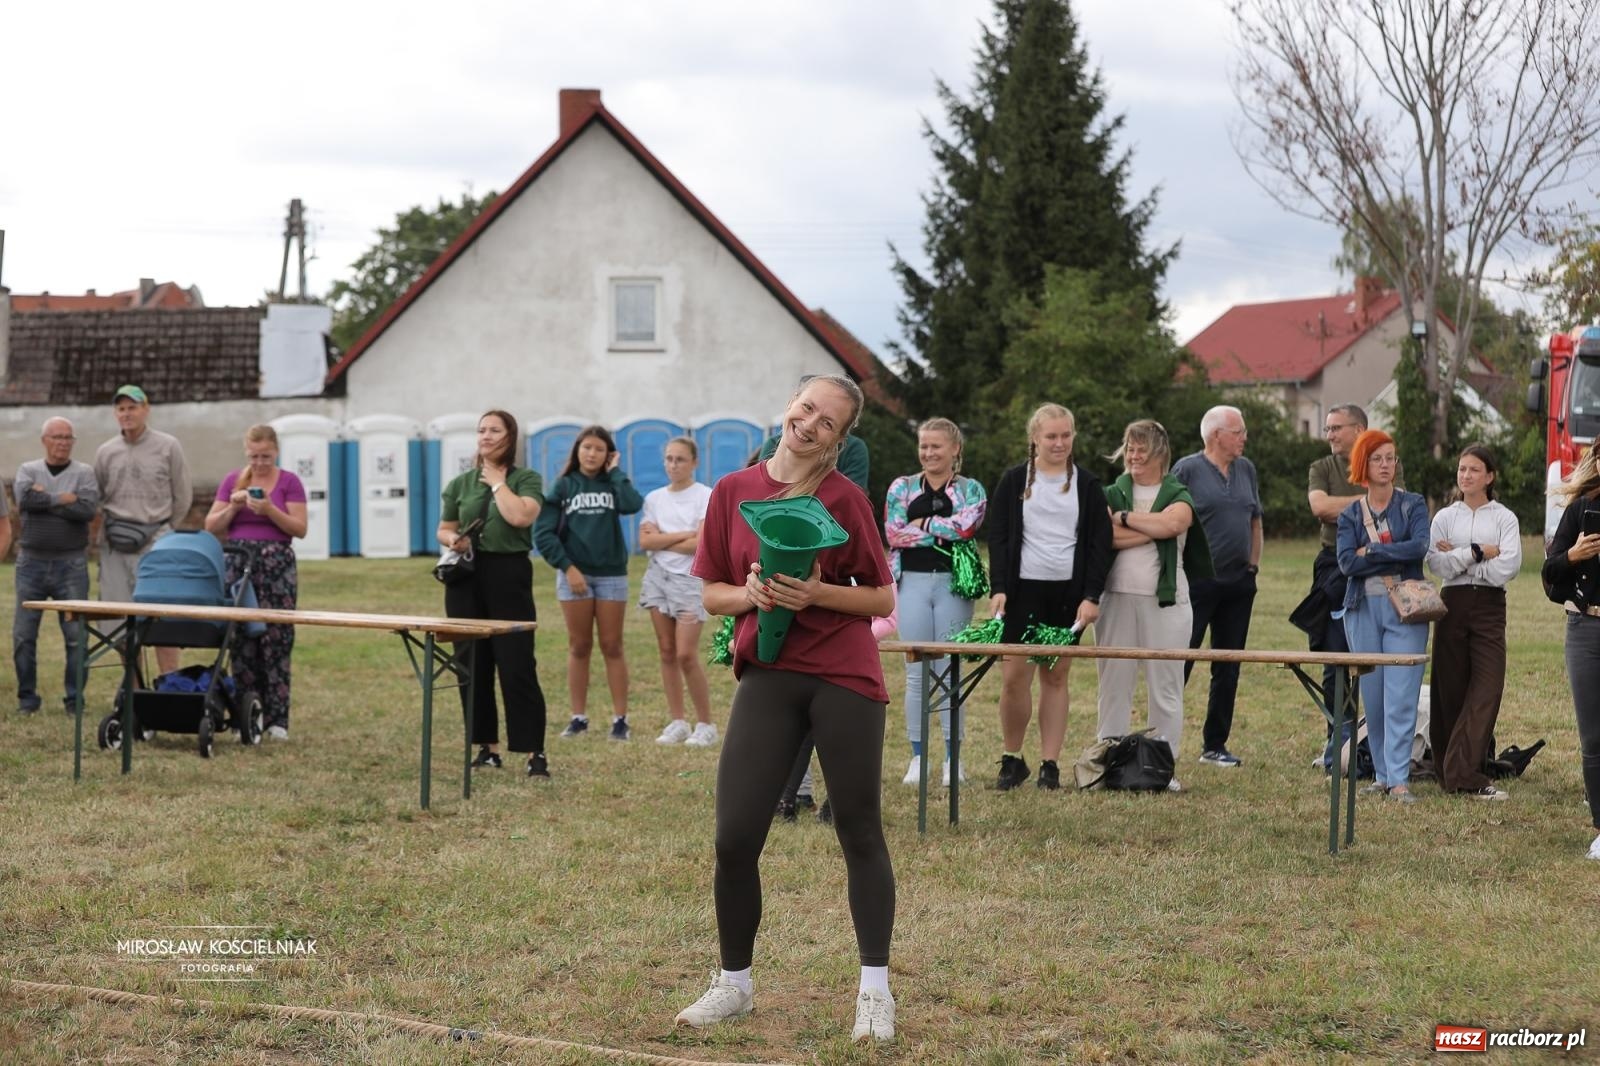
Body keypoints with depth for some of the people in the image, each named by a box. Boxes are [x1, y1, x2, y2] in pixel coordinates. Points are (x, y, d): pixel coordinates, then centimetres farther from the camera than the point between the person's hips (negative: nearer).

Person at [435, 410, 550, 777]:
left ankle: (535, 753, -6)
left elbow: (520, 516, -19)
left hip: (509, 575, -4)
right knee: (472, 665, 5)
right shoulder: (461, 483, 11)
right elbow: (443, 529, 17)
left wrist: (497, 482, -7)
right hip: (467, 576, 4)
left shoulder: (526, 479, 0)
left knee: (517, 665, -9)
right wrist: (453, 540, -6)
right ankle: (487, 747, 14)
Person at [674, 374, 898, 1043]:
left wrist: (816, 594, -15)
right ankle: (733, 984, 16)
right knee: (734, 837, -2)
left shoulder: (844, 497, -3)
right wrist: (751, 594, -11)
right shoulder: (733, 491, 5)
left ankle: (875, 991, 14)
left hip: (844, 675, -2)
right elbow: (710, 594, 10)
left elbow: (881, 598, 1)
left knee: (859, 835, 4)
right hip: (767, 674, 2)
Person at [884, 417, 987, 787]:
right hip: (913, 581, 1)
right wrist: (944, 530, -7)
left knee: (951, 671, 1)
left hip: (953, 582, -1)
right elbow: (893, 533, -4)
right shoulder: (902, 488, 10)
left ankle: (953, 757, 6)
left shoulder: (971, 490, 8)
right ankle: (917, 757, 7)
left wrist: (921, 524, -6)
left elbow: (967, 525, -12)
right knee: (916, 673, 1)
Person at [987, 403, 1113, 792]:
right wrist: (998, 588, -8)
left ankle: (1050, 765, 8)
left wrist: (1092, 596, -6)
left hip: (1069, 592, 0)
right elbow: (998, 538, 3)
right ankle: (1012, 759, 11)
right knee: (1013, 676, -5)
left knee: (1055, 677, 3)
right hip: (1023, 588, 0)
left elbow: (1100, 544, 4)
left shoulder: (1088, 485, 6)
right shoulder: (1013, 481, 5)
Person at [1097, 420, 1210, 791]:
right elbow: (1106, 537, -8)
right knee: (1114, 683, 2)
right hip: (1118, 597, 1)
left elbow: (1172, 523, -16)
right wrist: (1153, 529, -10)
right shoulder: (1112, 494, 11)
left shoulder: (1178, 496, 8)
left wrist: (1125, 517, -7)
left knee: (1165, 688, 0)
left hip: (1165, 601, -1)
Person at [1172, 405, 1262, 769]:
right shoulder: (1187, 469, -7)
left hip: (1238, 582, 6)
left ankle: (1215, 744, 17)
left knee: (1228, 667, 9)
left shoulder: (1246, 469, 12)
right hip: (1198, 584, -6)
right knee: (1180, 664, -6)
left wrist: (1253, 563, 12)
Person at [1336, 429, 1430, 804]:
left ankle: (1399, 778, -11)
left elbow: (1420, 546, -13)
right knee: (1372, 697, 5)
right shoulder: (1350, 515, 10)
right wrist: (1395, 556, -10)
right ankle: (1383, 773, 14)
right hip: (1363, 610, 2)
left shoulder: (1413, 505, 5)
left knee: (1401, 696, -10)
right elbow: (1347, 563, -6)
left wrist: (1371, 552, -9)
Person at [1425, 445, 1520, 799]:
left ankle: (1462, 773, -16)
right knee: (1450, 688, 2)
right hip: (1452, 605, 1)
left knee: (1487, 688, -12)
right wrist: (1480, 552, -9)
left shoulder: (1504, 518, 6)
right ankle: (1456, 773, 9)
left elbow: (1508, 566, -9)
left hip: (1490, 607, -1)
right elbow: (1437, 564, -5)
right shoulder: (1444, 517, 10)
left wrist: (1459, 559, -6)